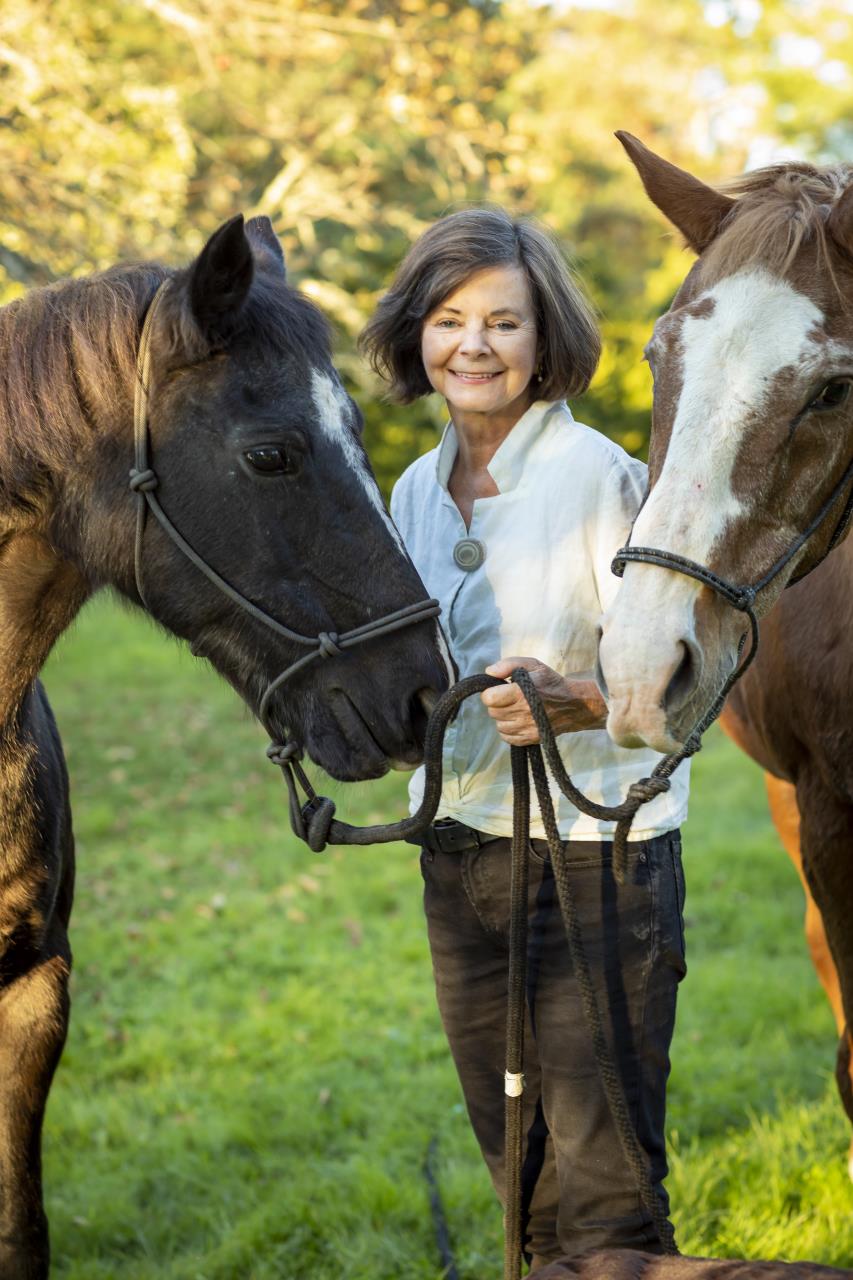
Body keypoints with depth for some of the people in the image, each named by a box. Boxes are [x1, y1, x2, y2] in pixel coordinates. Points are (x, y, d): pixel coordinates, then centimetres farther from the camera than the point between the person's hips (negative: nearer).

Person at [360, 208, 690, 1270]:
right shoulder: (415, 493, 8)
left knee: (602, 1177, -2)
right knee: (517, 1162, 17)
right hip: (460, 842, 7)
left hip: (598, 847, -6)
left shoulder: (602, 476, -12)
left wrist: (572, 703, -32)